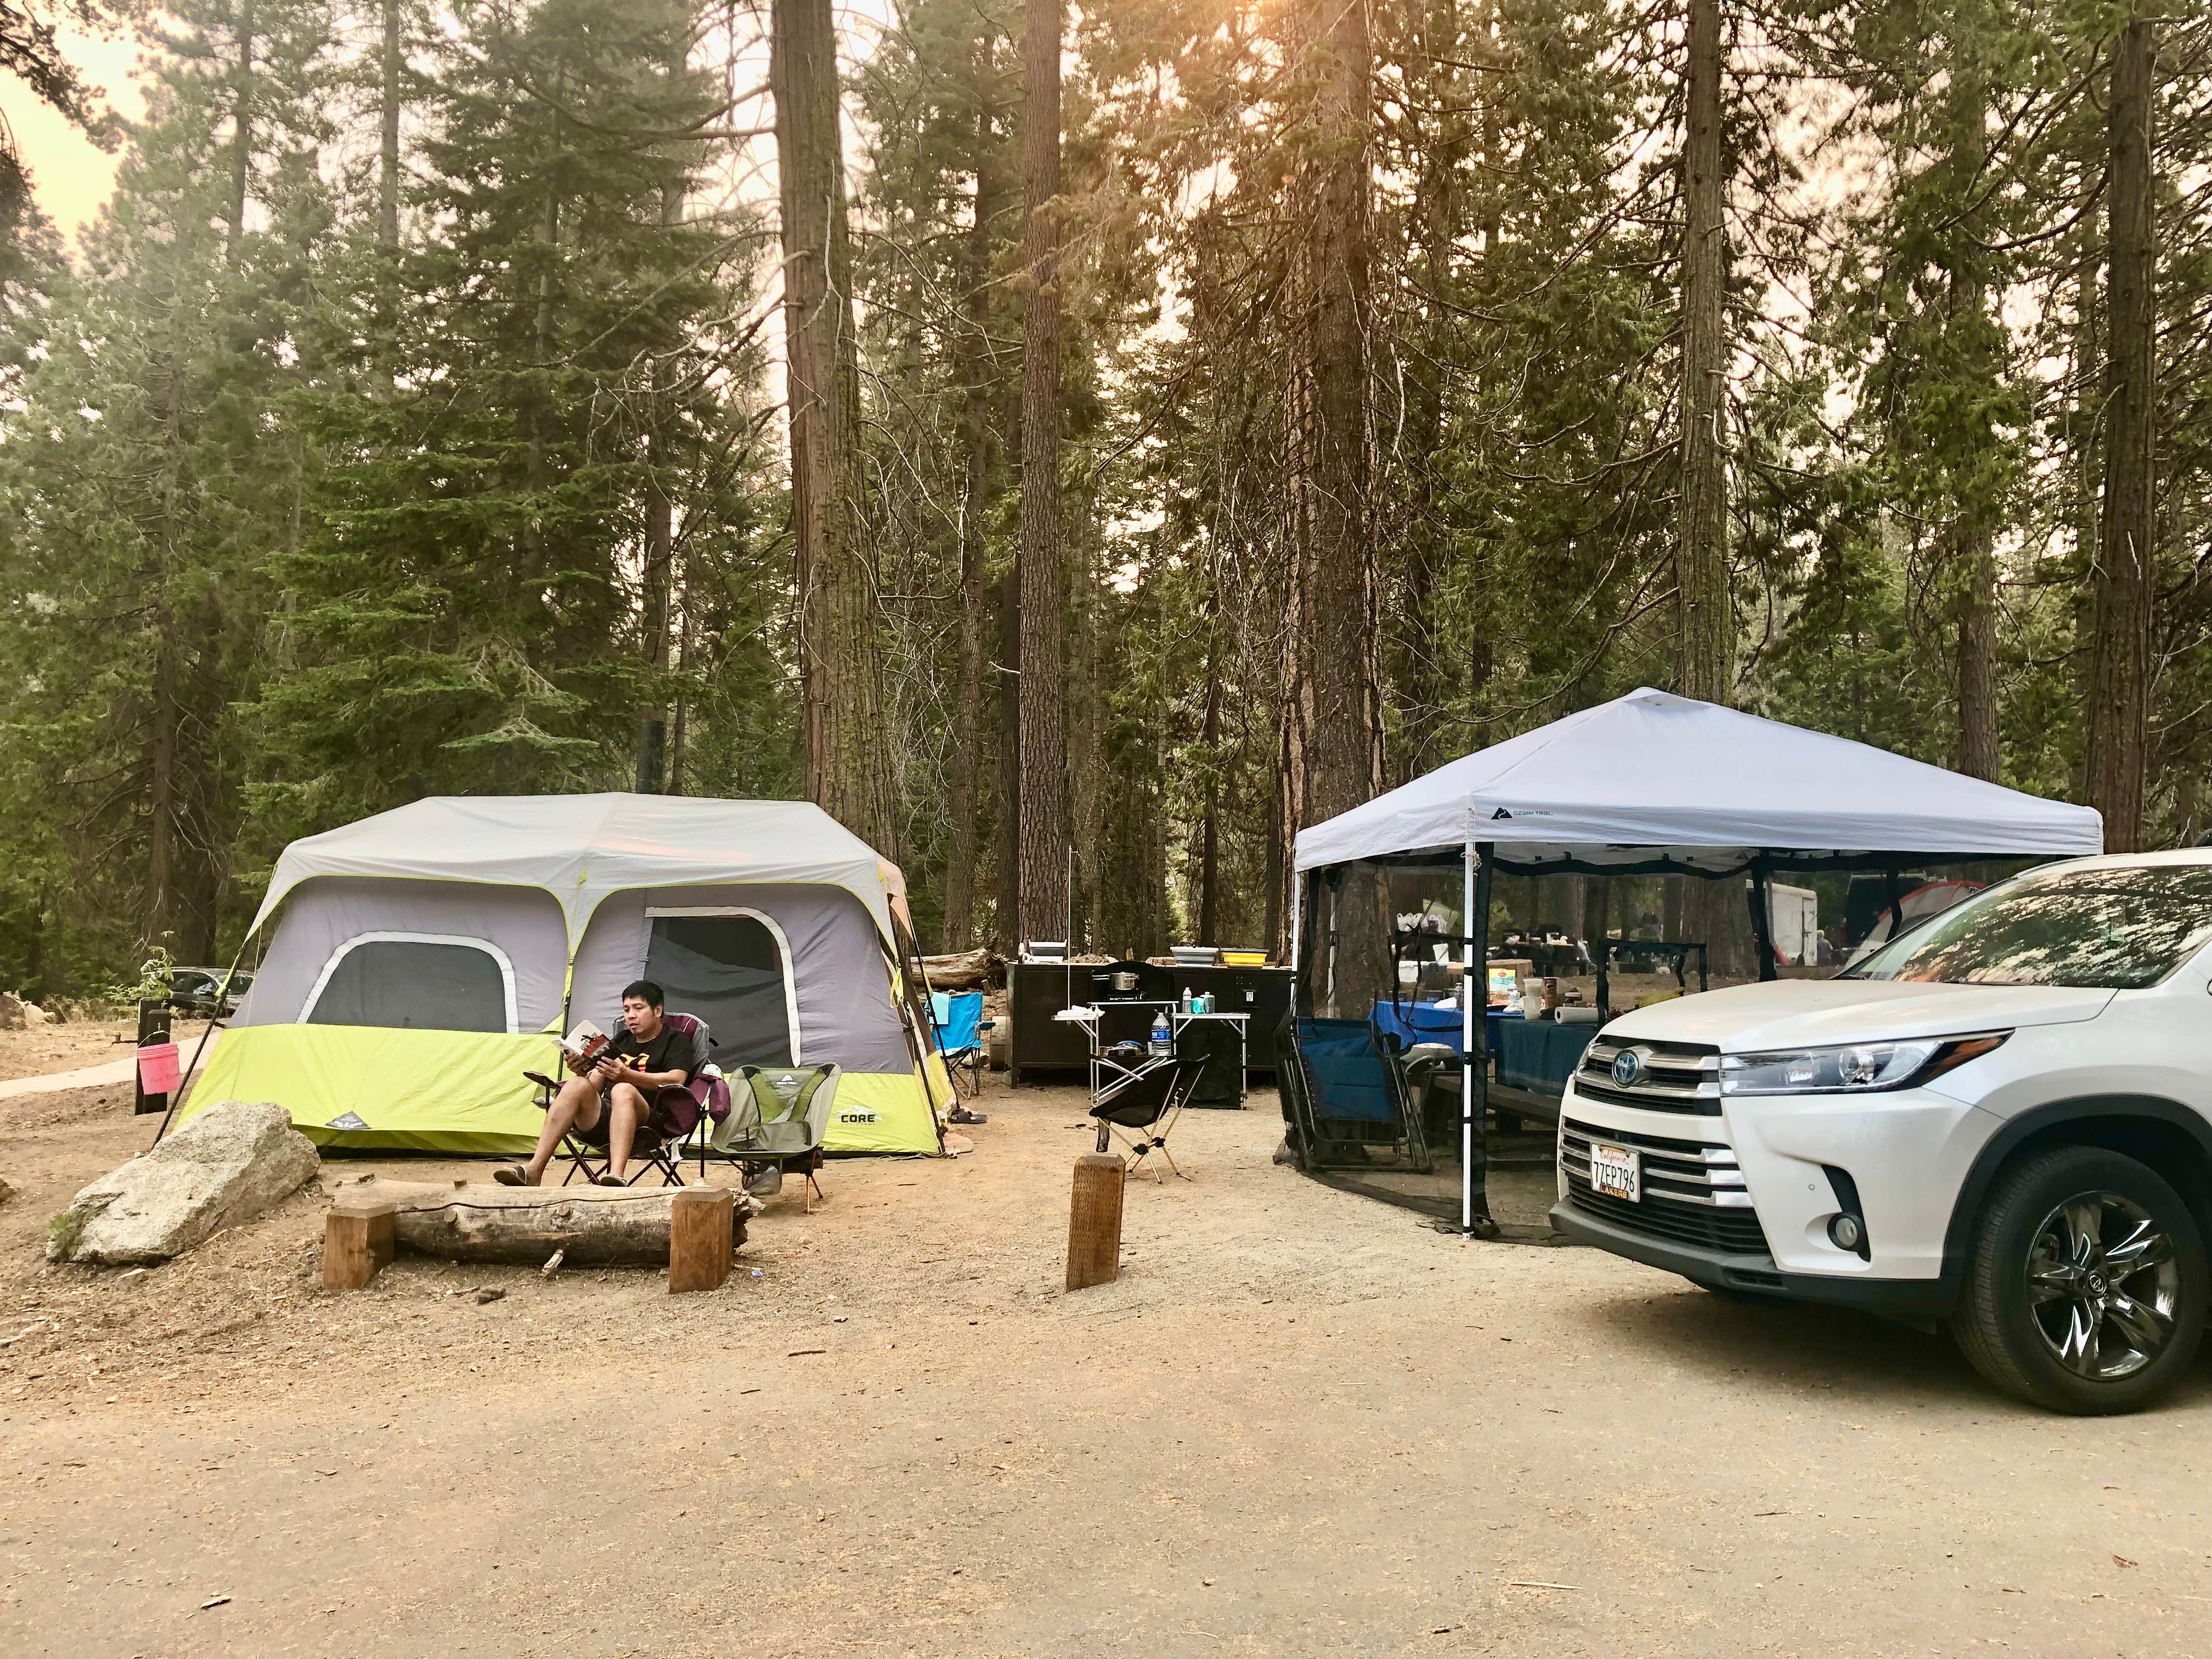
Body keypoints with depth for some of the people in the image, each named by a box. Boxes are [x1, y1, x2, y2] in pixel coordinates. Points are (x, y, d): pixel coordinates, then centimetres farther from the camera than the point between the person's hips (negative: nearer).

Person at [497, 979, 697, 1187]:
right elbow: (595, 1084, 22)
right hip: (603, 1119, 5)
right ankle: (533, 1170, -35)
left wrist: (627, 1075, -21)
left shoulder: (676, 1040, 12)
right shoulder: (621, 1040, 29)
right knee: (577, 1085, -24)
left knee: (623, 1090, -35)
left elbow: (676, 1079, -9)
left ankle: (616, 1176, -55)